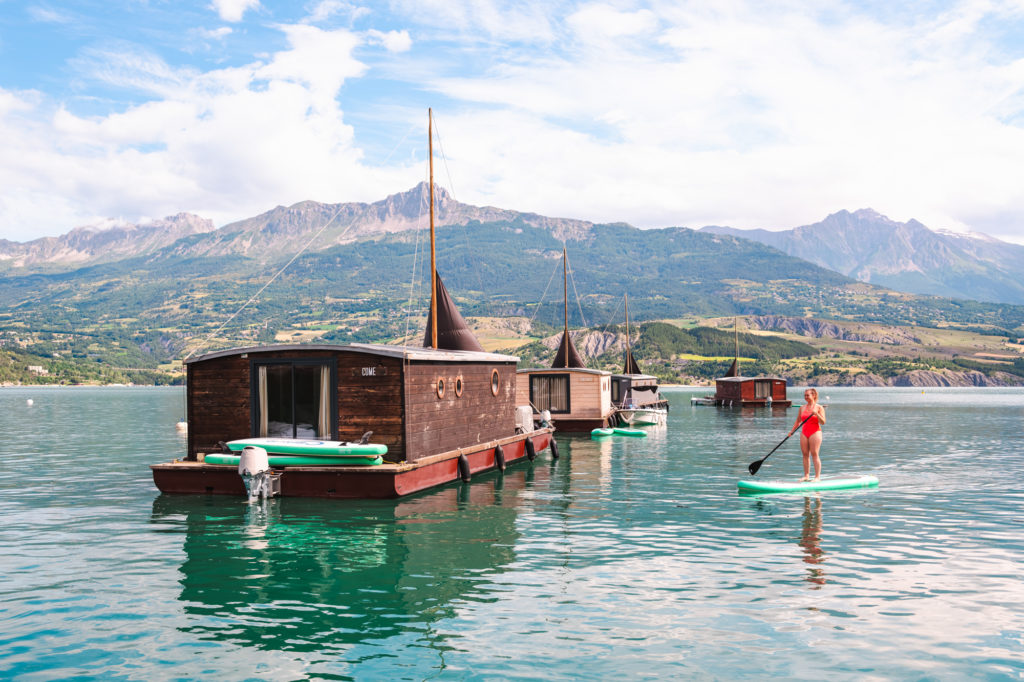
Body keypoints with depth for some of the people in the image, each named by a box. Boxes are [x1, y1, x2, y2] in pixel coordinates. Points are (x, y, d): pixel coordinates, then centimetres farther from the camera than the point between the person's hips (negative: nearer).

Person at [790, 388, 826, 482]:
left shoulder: (819, 407, -1)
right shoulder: (802, 408, 12)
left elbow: (823, 422, -8)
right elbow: (798, 421, 20)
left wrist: (817, 414, -24)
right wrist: (792, 431, 12)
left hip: (815, 432, -5)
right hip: (804, 432, 5)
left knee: (815, 454, -8)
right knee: (805, 454, 4)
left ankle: (817, 476, -6)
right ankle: (806, 476, 9)